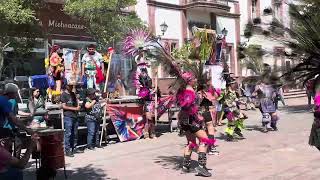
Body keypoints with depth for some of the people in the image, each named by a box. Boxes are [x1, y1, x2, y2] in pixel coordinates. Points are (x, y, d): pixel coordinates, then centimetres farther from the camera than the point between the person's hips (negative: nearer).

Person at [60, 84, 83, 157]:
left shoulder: (73, 94, 18)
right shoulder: (64, 94, -3)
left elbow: (76, 102, 26)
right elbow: (64, 106, -9)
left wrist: (78, 107, 4)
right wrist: (74, 108, -10)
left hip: (75, 116, 7)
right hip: (68, 116, -7)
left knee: (75, 133, 10)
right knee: (68, 133, -7)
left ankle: (74, 148, 19)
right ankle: (67, 150, -4)